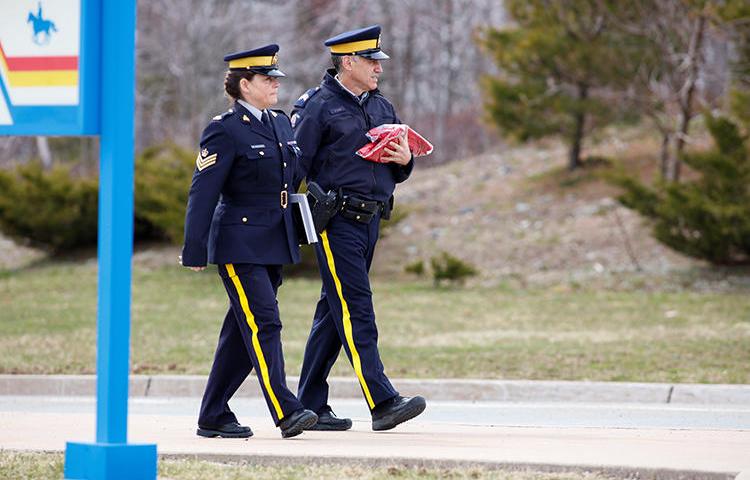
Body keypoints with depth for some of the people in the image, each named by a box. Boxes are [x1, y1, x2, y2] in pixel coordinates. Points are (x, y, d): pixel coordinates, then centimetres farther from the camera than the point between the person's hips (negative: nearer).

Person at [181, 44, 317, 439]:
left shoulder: (281, 123, 13)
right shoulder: (224, 131, -10)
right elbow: (202, 193, -12)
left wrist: (296, 236, 19)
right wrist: (194, 253, -14)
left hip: (276, 244, 8)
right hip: (239, 243, -8)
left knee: (242, 331, 9)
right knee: (264, 325, -14)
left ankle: (214, 416, 15)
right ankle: (286, 413, -20)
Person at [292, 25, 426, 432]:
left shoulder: (382, 107, 17)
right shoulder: (319, 106, -6)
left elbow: (396, 172, 23)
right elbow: (294, 167, -8)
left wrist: (404, 161, 0)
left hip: (370, 221, 8)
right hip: (337, 221, -8)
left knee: (334, 313, 11)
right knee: (356, 310, -12)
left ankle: (311, 405, 15)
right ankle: (383, 404, -19)